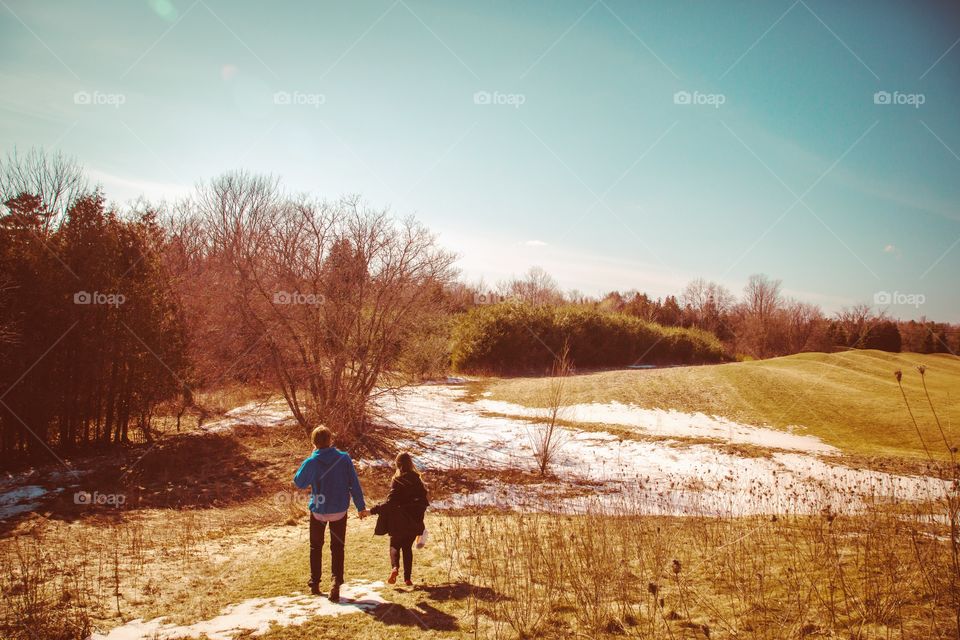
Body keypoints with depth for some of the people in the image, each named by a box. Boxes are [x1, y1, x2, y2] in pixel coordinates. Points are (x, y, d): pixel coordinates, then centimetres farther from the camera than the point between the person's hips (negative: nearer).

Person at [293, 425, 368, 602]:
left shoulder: (311, 462, -15)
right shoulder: (344, 458, -12)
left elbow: (299, 482, 4)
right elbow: (354, 484, -7)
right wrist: (361, 507, 3)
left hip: (318, 511, 0)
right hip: (339, 511, 0)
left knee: (316, 547, 20)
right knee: (337, 548, 11)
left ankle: (315, 584, 26)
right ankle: (336, 582, -4)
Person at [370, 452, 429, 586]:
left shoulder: (397, 481, -13)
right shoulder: (417, 480, 0)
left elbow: (390, 503, -18)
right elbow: (424, 501, 5)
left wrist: (372, 510, -15)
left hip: (399, 522, -4)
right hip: (414, 521, 4)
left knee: (395, 545, 13)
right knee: (407, 547, 15)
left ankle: (395, 567, -14)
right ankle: (407, 578, 10)